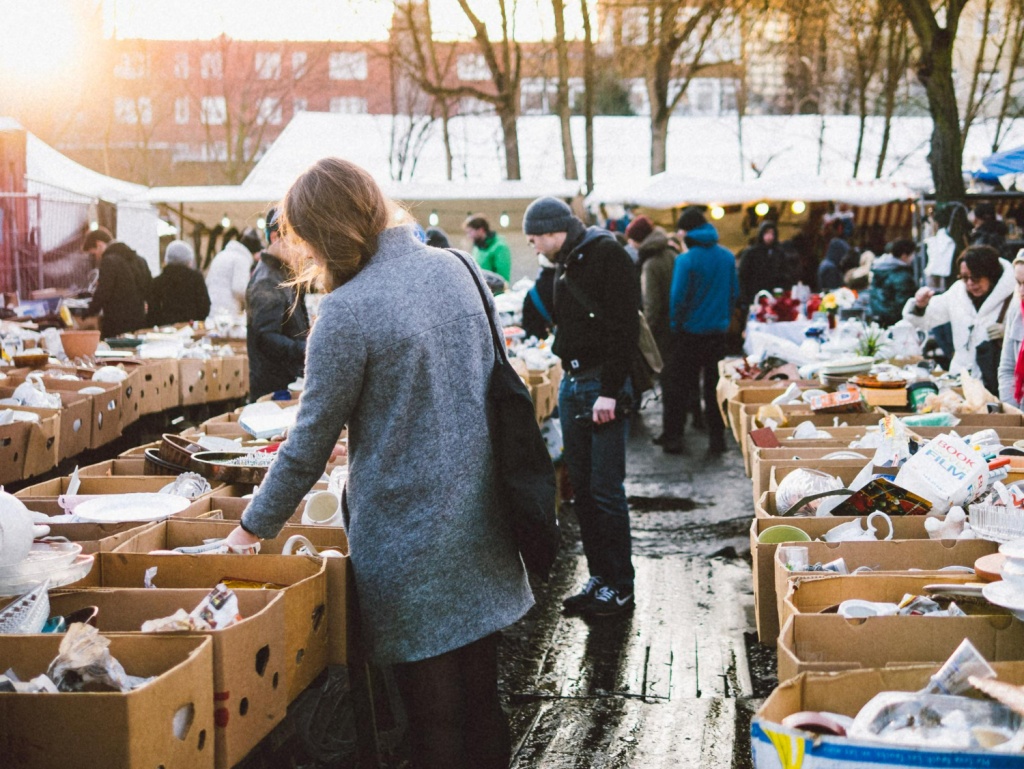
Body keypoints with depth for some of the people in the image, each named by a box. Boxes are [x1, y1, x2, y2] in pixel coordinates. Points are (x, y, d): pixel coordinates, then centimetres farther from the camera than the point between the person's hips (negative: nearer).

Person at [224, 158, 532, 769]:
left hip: (408, 534, -7)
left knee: (434, 718, 5)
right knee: (481, 700, 17)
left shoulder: (347, 312, -17)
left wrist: (256, 525, 3)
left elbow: (311, 442, -11)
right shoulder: (455, 267, 3)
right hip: (480, 520, 7)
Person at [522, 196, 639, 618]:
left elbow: (624, 327, -18)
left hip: (603, 385, -9)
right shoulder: (566, 264, 16)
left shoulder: (607, 255, -12)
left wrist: (610, 390, -22)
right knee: (582, 487, 11)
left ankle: (620, 587, 4)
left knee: (606, 491, -6)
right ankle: (598, 579, 19)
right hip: (571, 383, 9)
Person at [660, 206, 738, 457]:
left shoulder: (686, 260, -16)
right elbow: (735, 293, 8)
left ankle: (673, 438, 10)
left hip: (690, 332, -4)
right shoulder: (727, 257, 0)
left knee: (677, 388, 7)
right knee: (715, 387, 12)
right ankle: (716, 439, 13)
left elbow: (678, 297, -14)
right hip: (718, 331, 4)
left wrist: (675, 324, 0)